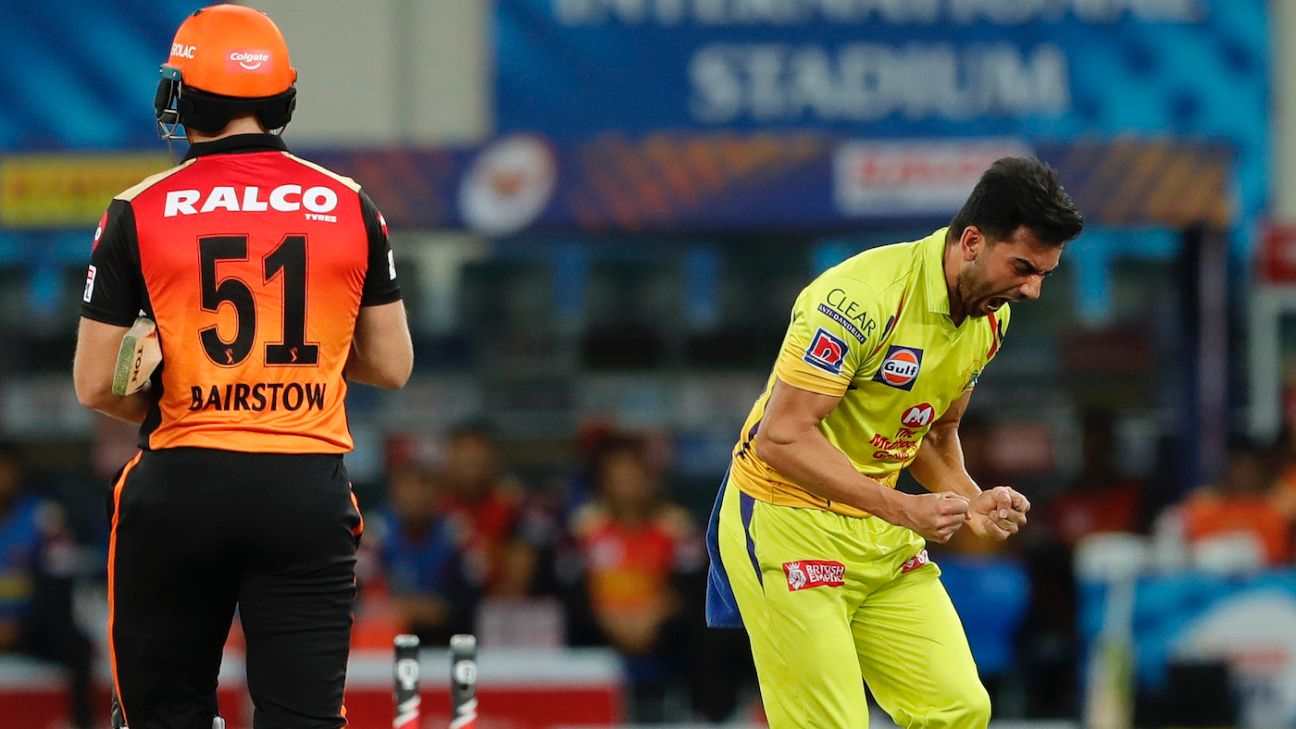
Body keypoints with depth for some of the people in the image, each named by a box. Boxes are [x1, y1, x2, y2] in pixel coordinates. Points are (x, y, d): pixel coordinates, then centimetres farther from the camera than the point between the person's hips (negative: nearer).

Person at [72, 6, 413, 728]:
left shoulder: (139, 214, -3)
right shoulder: (350, 207, 3)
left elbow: (96, 386, -3)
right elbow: (393, 366, 9)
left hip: (180, 487, -1)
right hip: (309, 491, 1)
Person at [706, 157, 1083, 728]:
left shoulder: (991, 315, 3)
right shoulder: (861, 300, -24)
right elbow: (782, 437, -26)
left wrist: (971, 502, -2)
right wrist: (902, 508, -28)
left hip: (882, 532, 8)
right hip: (787, 522, -8)